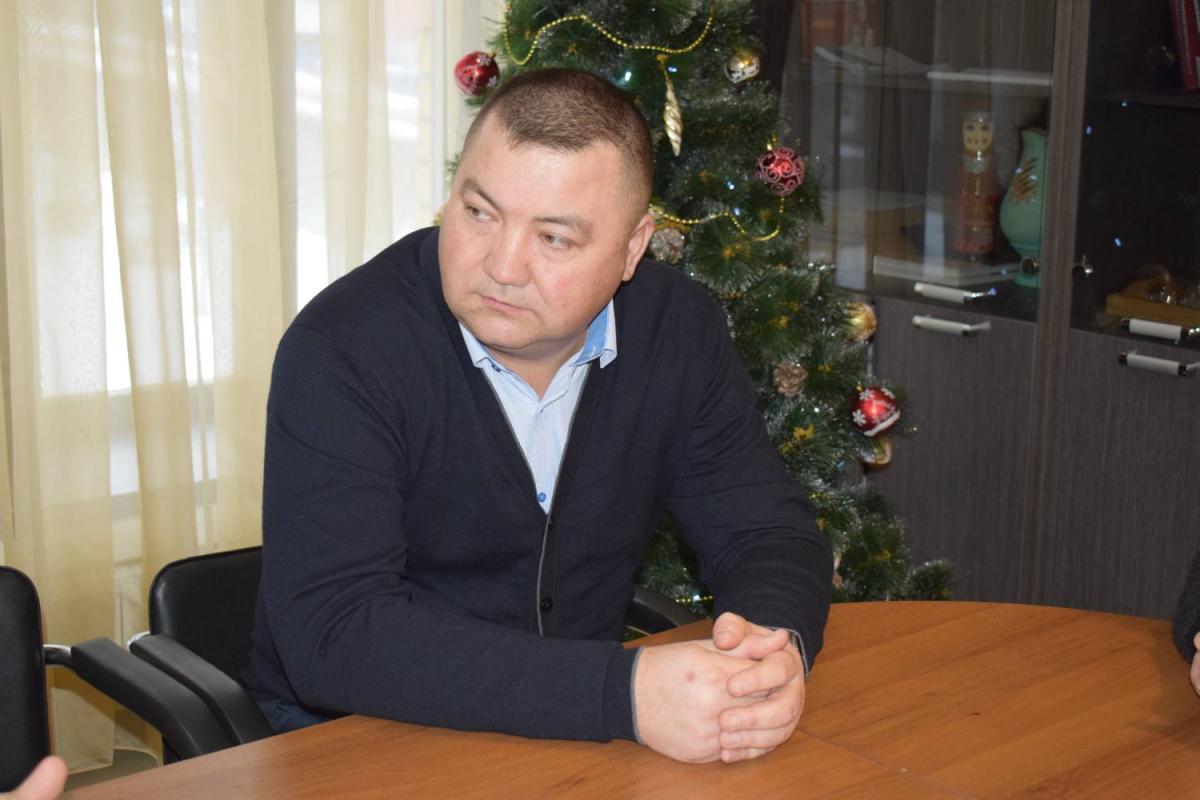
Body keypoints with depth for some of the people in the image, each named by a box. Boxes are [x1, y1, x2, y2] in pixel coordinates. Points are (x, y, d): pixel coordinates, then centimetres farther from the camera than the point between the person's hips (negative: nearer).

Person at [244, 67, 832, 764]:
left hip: (587, 731, 4)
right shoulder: (342, 350, -20)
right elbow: (332, 633, -28)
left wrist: (777, 647, -24)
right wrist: (624, 691, -35)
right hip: (357, 738, -4)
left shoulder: (679, 328, -5)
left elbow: (769, 534, 0)